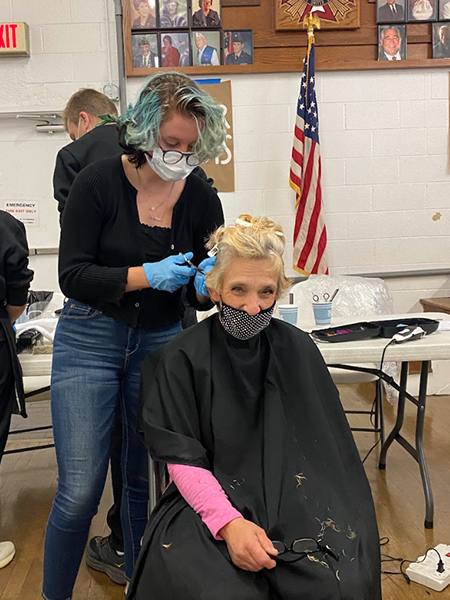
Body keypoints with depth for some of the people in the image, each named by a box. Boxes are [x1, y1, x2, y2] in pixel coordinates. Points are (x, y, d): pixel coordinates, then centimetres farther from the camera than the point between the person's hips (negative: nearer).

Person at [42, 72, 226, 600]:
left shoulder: (201, 199, 0)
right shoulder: (100, 181, -10)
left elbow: (201, 294, 6)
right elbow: (72, 274, -12)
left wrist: (205, 285, -18)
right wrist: (147, 275, -24)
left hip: (160, 343, 3)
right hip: (90, 341, -3)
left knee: (146, 478, 12)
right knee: (79, 490, -3)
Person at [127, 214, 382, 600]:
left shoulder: (297, 349, 4)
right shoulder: (180, 359, -4)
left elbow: (326, 446, 4)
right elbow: (183, 459, -7)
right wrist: (229, 523, -22)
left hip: (292, 500, 2)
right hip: (210, 502, -2)